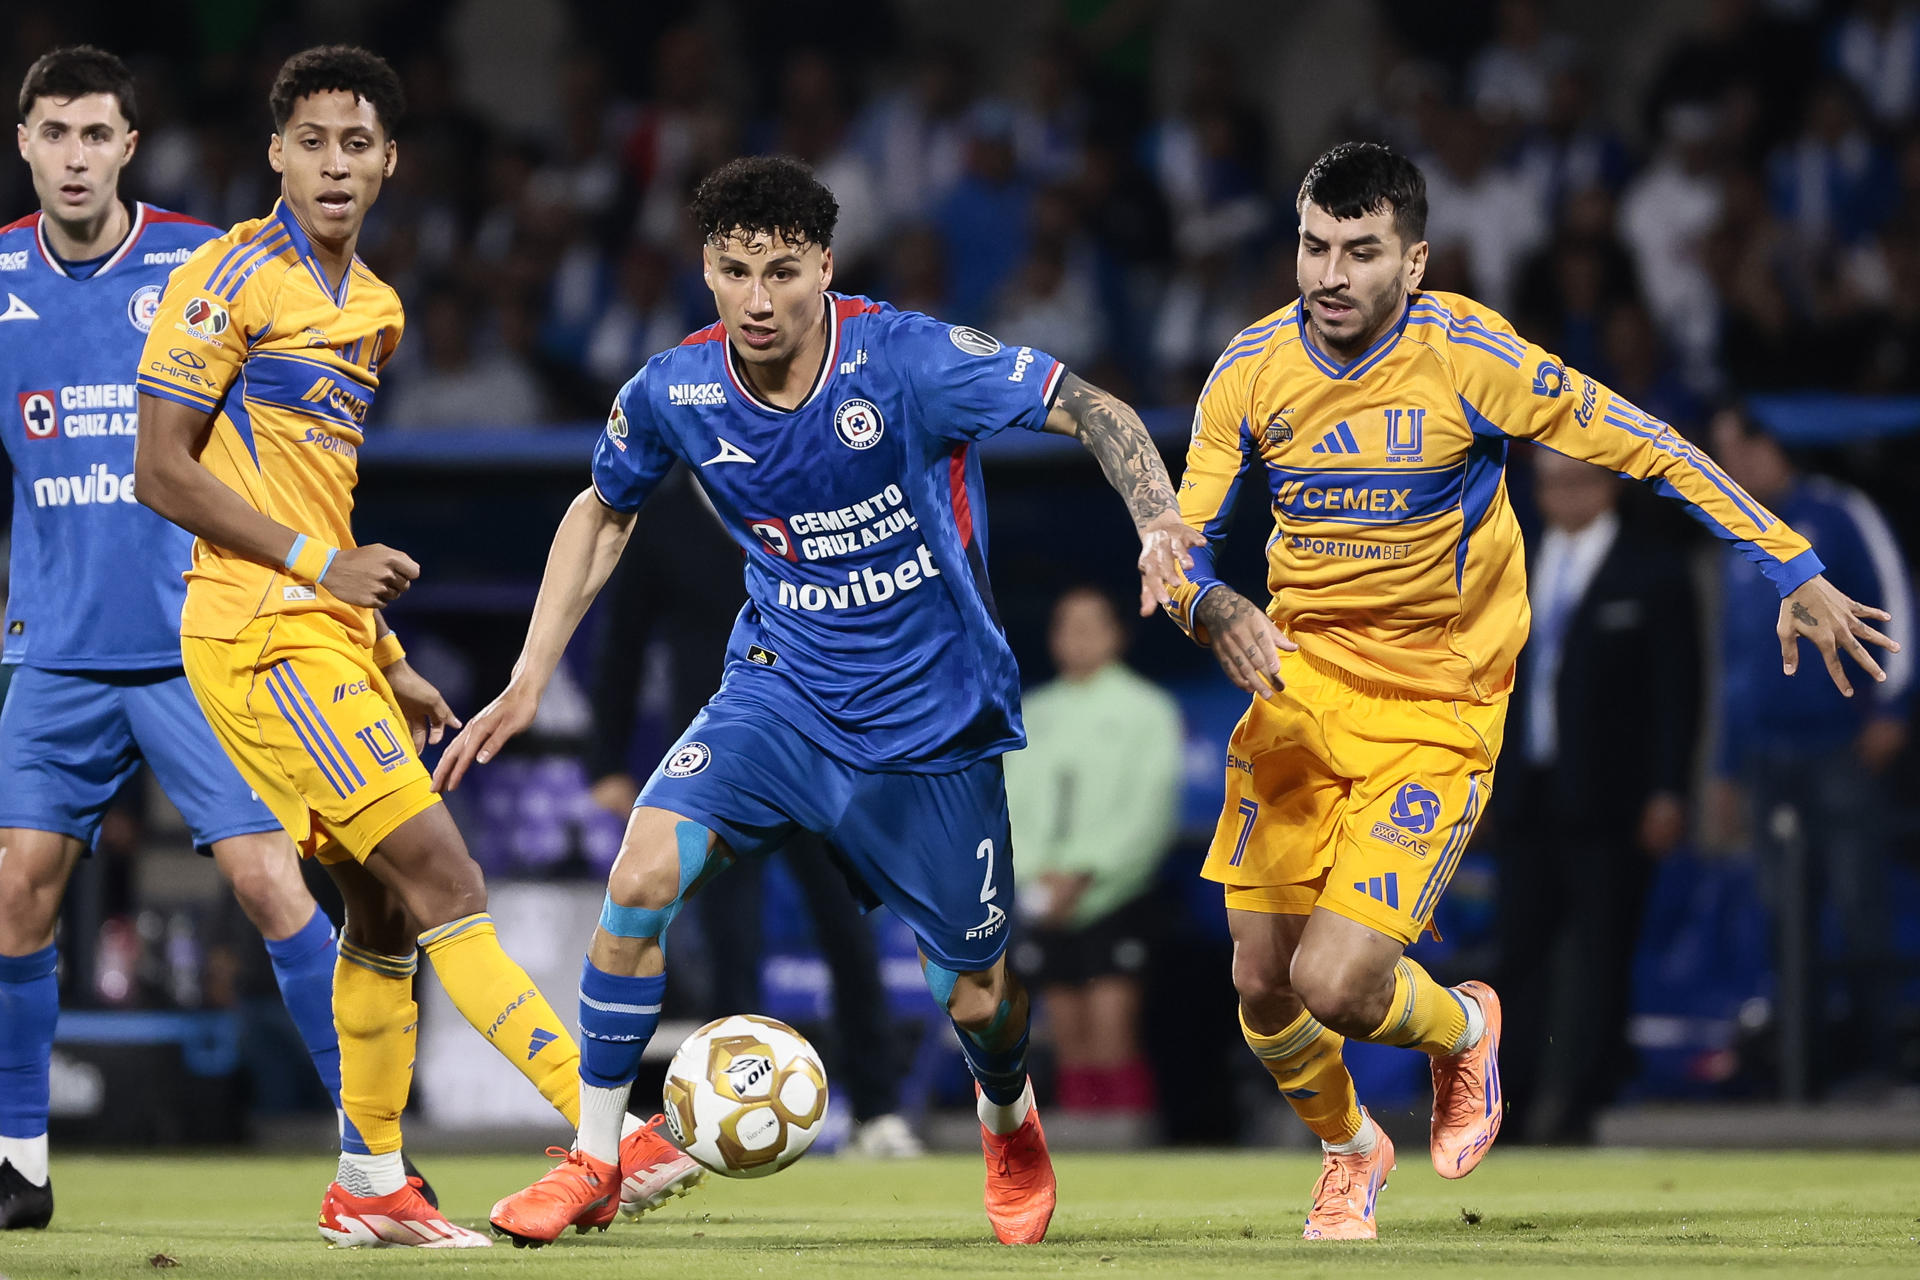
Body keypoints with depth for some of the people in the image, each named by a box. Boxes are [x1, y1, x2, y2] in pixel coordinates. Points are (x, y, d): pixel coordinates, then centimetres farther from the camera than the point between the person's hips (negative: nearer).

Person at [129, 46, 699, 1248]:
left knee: (387, 906, 10)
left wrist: (388, 663, 20)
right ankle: (604, 1125, -20)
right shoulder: (235, 277, -9)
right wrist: (321, 562, -16)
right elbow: (162, 471, -12)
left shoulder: (374, 309, 17)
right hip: (259, 630, -9)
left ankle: (371, 1185, 18)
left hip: (328, 638, 9)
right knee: (438, 871, -15)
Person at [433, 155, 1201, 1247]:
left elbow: (1095, 411, -17)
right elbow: (603, 513, 11)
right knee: (644, 872, -23)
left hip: (933, 718, -2)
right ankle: (595, 1159, -8)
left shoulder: (905, 360, -21)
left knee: (977, 999, 6)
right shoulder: (674, 395, -10)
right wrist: (530, 683, 8)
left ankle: (1010, 1127, 44)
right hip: (781, 692, 2)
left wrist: (1162, 521, -36)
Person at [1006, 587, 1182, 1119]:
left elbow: (1148, 810, -6)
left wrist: (1083, 875, -14)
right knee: (1071, 1044, 2)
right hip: (1049, 903, 4)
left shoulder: (1147, 709, 2)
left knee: (1111, 1035, -15)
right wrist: (1035, 872, -7)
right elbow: (1008, 802, 10)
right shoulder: (1032, 714, 15)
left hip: (1113, 895, -4)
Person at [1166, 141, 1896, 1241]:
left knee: (1333, 982, -17)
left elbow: (1649, 448, -8)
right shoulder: (1251, 373, -7)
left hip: (1435, 711, -4)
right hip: (1300, 686, 4)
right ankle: (1350, 1151, 36)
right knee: (1262, 987, 3)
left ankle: (1462, 1025, 20)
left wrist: (1795, 571, -7)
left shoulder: (1471, 357, -17)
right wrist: (1215, 608, -24)